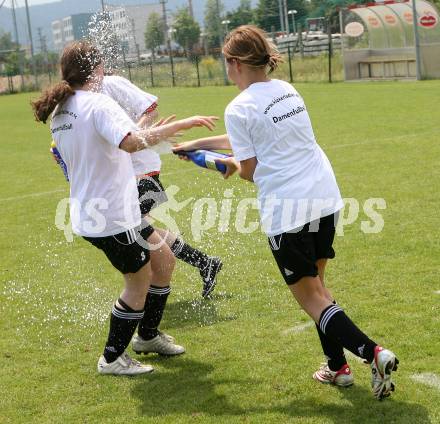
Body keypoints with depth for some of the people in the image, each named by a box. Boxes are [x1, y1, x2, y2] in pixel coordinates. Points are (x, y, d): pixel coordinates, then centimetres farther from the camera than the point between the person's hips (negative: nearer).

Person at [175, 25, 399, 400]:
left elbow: (250, 170, -6)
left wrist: (232, 166, 18)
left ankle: (373, 353, -13)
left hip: (286, 210, -7)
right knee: (317, 282, 22)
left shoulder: (239, 109, -10)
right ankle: (337, 366, 24)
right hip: (325, 198, 8)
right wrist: (198, 144, 33)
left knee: (310, 297, 3)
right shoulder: (287, 90, 14)